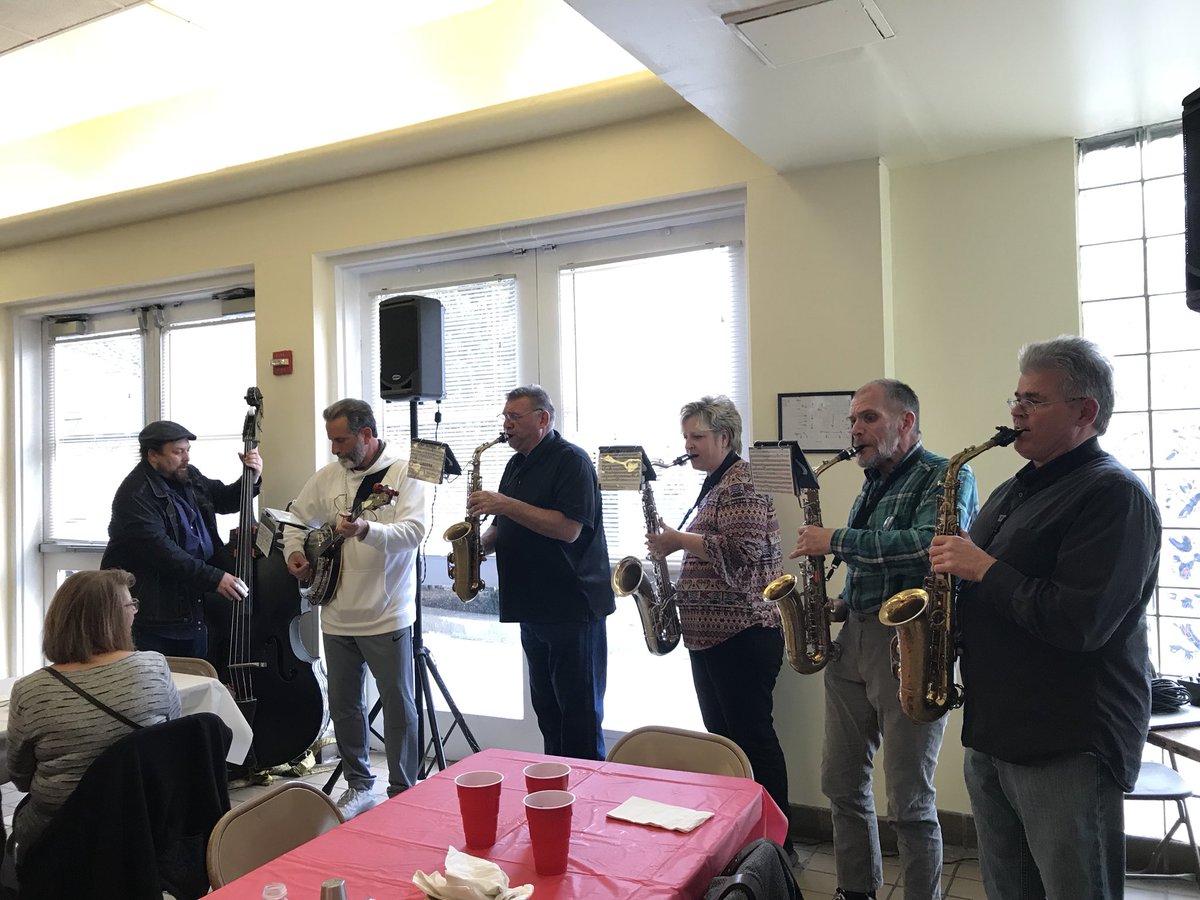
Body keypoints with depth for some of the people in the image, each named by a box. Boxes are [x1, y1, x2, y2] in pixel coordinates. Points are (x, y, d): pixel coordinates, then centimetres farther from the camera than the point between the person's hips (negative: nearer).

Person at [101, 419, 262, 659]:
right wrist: (214, 578, -27)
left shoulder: (189, 476, 6)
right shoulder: (135, 495, -18)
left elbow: (225, 500, 22)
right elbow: (161, 552, -25)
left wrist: (251, 478, 2)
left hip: (193, 610, 8)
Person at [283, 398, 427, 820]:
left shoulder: (404, 472, -9)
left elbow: (414, 531, -21)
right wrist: (295, 552, 3)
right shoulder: (328, 476, 8)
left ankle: (403, 792, 17)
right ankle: (359, 784, 32)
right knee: (343, 704, 15)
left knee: (398, 705, 2)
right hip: (337, 615, 6)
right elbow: (297, 516, 21)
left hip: (387, 615, -6)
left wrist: (367, 529, -36)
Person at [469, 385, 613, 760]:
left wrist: (505, 504, -23)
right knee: (547, 709, 16)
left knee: (580, 712, -1)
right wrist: (481, 542, 1)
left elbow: (569, 528, -23)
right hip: (532, 608, 9)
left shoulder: (571, 460, -11)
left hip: (572, 609, -9)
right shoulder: (516, 465, 16)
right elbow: (508, 526, 23)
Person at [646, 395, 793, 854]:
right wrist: (676, 544, 8)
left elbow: (740, 551, -24)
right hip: (710, 632, 10)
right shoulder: (714, 484, 17)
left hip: (743, 632, -10)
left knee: (752, 735, -3)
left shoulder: (743, 484, -13)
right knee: (721, 733, 15)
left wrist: (678, 539, -16)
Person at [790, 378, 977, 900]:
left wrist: (837, 540, -19)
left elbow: (930, 545, -26)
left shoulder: (946, 476, -7)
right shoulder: (871, 489, 17)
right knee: (841, 783, 14)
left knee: (909, 802, 0)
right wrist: (842, 602, 6)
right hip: (854, 642, 8)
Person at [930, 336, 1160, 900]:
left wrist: (984, 569, -17)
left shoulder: (1114, 495, -14)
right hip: (990, 734, 9)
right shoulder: (1013, 492, 14)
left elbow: (1079, 624, -26)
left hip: (1069, 748, -9)